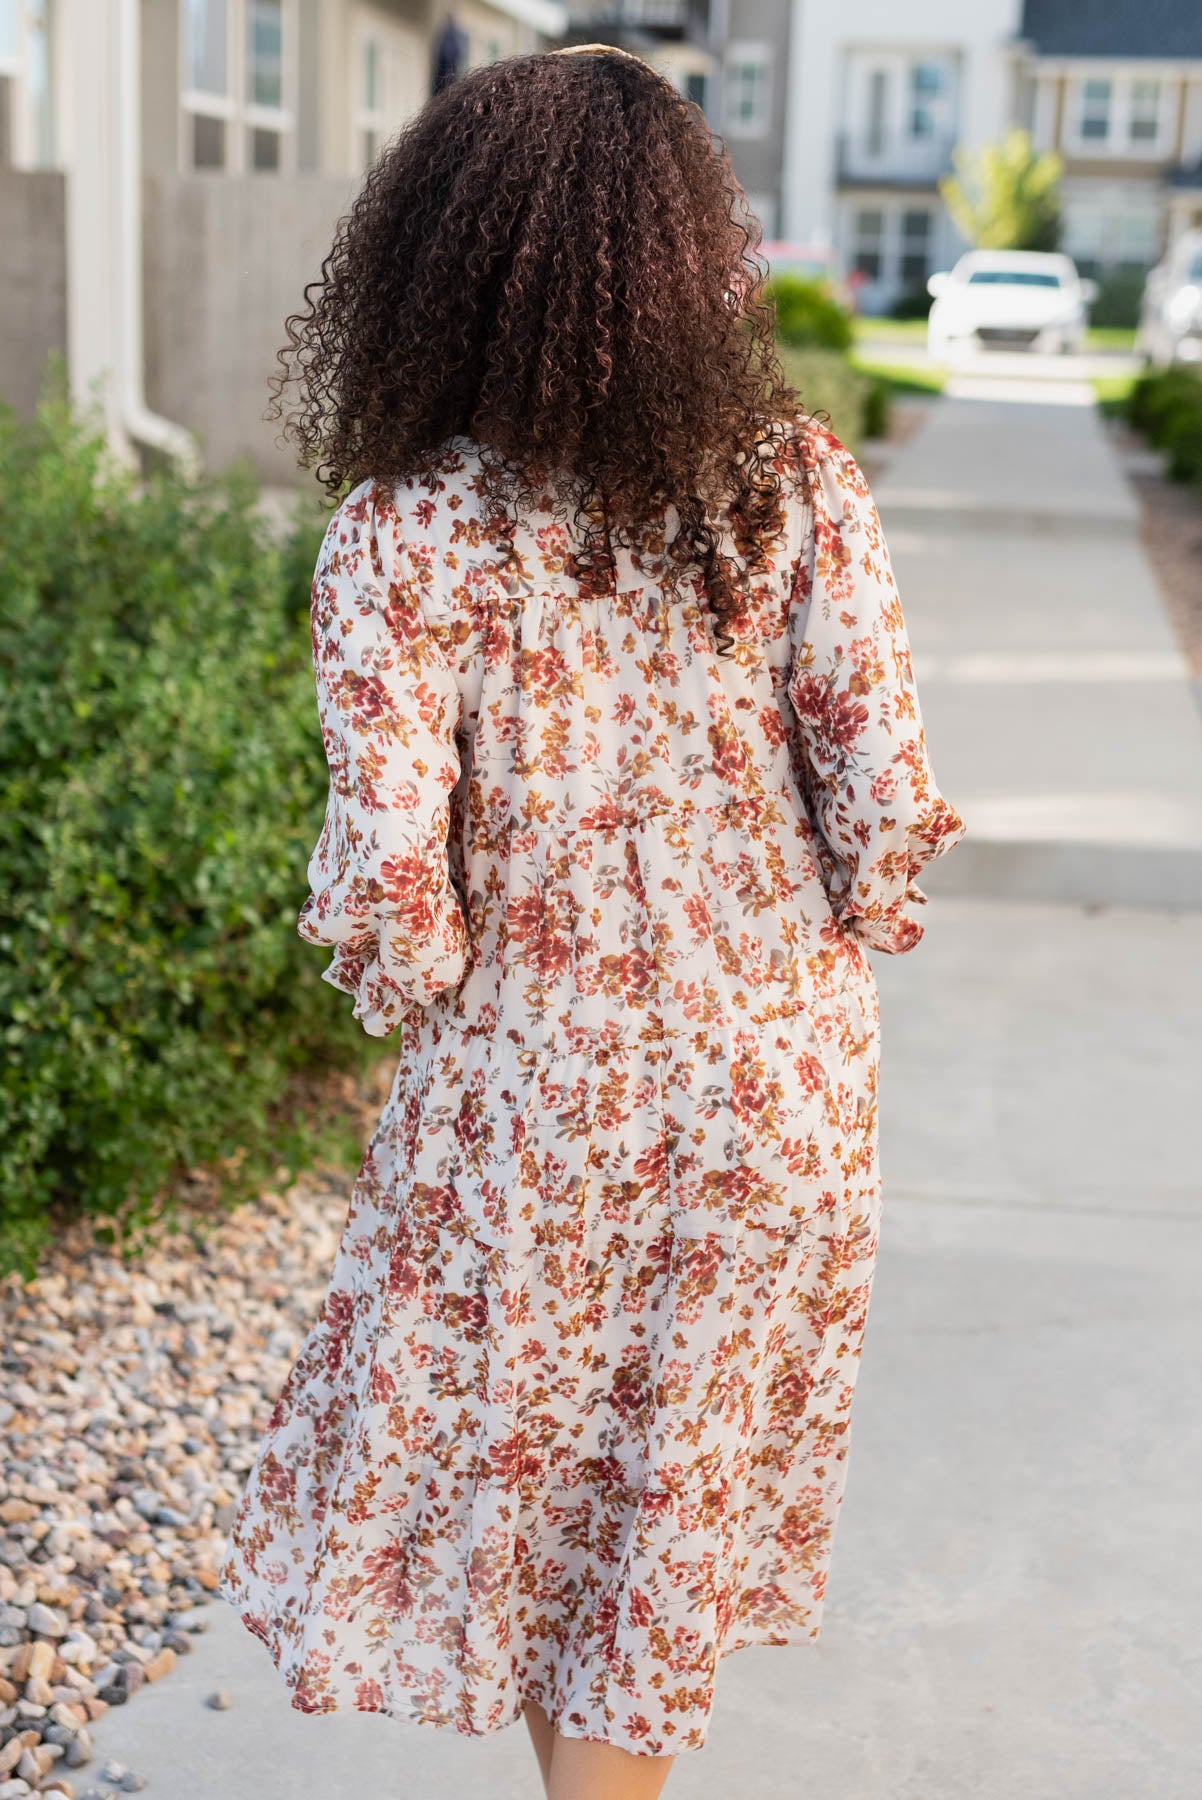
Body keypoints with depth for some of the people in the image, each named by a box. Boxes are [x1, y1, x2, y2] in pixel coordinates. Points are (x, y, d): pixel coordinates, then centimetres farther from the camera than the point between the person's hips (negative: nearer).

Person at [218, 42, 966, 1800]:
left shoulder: (402, 532, -14)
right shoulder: (796, 482, -8)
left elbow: (387, 882, -19)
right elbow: (886, 790, -12)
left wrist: (418, 997, 2)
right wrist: (838, 951, 8)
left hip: (533, 1088, -2)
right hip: (784, 1089, 2)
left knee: (515, 1467, 23)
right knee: (676, 1491, 22)